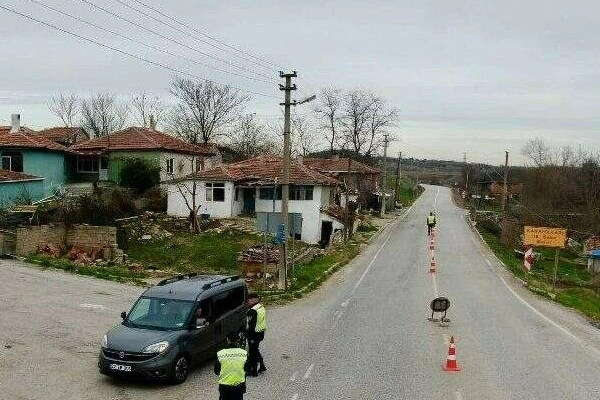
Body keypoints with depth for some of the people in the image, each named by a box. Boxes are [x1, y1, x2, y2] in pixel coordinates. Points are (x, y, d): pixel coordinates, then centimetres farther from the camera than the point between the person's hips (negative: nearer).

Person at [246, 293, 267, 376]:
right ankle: (262, 366, 27)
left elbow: (252, 325, -23)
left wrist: (251, 338, -19)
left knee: (252, 352, 5)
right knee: (255, 349, 24)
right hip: (261, 332, 9)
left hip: (255, 333, -9)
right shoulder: (261, 307, 5)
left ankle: (254, 371, 14)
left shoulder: (253, 311, -24)